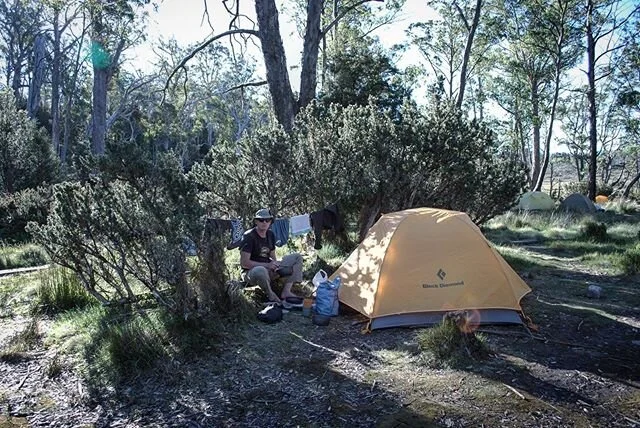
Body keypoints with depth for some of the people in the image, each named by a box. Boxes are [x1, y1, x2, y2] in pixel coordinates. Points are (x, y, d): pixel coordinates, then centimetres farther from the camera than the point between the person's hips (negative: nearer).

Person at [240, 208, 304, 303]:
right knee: (260, 271, -45)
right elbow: (244, 263, -20)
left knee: (297, 257, -1)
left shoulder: (270, 235, 8)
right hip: (253, 271, -7)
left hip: (269, 270, 7)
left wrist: (276, 264, -9)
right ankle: (271, 295, -14)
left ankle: (286, 292, -12)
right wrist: (267, 265, -26)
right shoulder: (249, 236, -14)